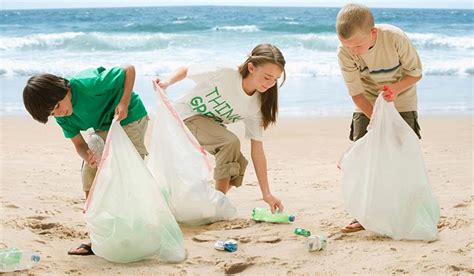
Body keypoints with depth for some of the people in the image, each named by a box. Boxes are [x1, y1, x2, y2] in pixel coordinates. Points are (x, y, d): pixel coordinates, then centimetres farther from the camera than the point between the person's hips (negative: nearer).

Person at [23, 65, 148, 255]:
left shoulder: (87, 84, -33)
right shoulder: (62, 118, -11)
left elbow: (129, 70, -24)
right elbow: (79, 144, -7)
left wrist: (124, 103, -33)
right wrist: (88, 157, -30)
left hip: (129, 118, -7)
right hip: (103, 129, 7)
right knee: (90, 180, 0)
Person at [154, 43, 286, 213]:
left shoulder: (256, 105, -13)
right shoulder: (224, 74, -28)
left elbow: (257, 150, -11)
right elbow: (186, 70, -10)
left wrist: (266, 194, -14)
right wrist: (167, 82, -31)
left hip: (210, 125, 6)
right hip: (185, 115, -6)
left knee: (238, 165, -11)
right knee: (231, 142, -28)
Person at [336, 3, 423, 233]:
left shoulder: (396, 38, -29)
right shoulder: (344, 53, -25)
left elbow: (415, 73, -14)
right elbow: (356, 92, -18)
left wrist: (396, 88, -33)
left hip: (401, 101, -1)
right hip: (367, 106, 2)